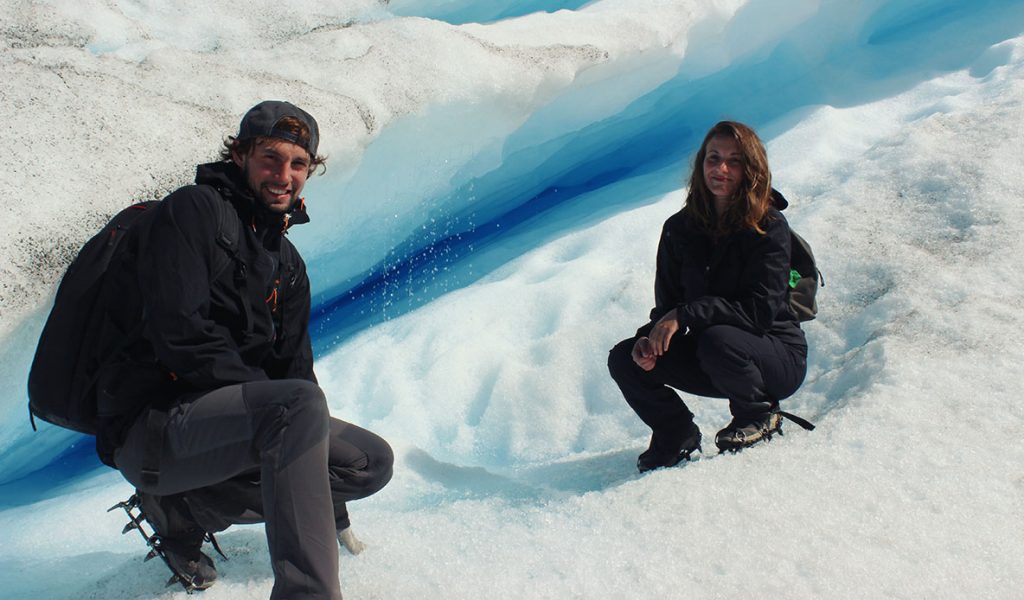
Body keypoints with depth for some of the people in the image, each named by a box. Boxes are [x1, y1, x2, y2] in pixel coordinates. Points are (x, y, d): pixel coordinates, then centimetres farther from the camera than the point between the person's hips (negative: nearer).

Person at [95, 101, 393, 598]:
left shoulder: (288, 264, 19)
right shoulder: (193, 210, -4)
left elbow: (293, 366, 13)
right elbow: (180, 332, -17)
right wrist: (270, 400, -17)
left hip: (227, 422, 8)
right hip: (153, 426, -8)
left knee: (372, 461, 2)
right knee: (299, 405, -32)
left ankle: (186, 512, 4)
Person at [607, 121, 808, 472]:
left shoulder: (769, 227, -16)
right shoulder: (680, 228, -1)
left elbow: (761, 311, -24)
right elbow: (667, 303, 1)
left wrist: (686, 315, -31)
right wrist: (650, 337, -22)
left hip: (778, 357, -4)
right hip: (709, 357, 5)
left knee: (717, 340, -36)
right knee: (625, 358, -13)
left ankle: (759, 417, -5)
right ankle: (677, 437, 8)